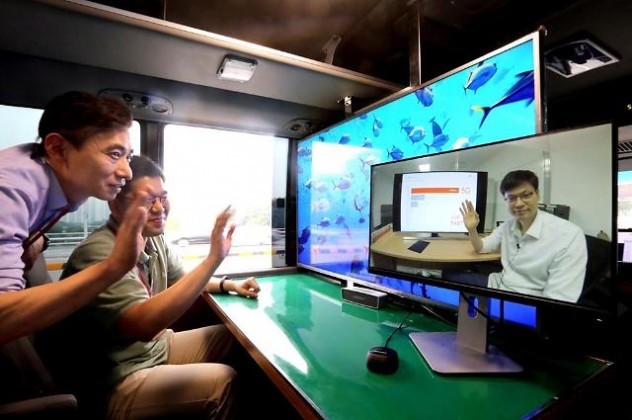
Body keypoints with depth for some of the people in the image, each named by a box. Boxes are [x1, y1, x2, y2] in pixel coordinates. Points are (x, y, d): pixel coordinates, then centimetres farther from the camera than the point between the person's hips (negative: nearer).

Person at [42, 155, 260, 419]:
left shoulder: (153, 239, -1)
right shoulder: (99, 253, -28)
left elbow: (180, 281, 15)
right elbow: (143, 324, -39)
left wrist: (228, 284, -2)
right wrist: (212, 259, -41)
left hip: (157, 346, 8)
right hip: (118, 382, -8)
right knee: (223, 382, -20)